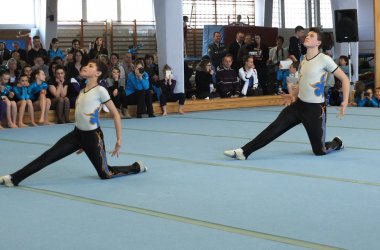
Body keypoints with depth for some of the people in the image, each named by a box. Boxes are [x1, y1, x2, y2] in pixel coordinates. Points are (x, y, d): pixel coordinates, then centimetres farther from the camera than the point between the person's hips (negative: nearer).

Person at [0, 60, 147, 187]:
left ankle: (137, 167, 26)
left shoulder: (100, 90, -12)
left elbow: (115, 114, -9)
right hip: (77, 134, 7)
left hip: (93, 136, -6)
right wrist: (82, 143, 21)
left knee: (105, 174, 3)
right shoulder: (82, 91, 11)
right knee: (49, 156, -8)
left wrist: (119, 140, -11)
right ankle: (14, 178, -11)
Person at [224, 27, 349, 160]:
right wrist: (294, 97, 19)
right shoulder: (303, 60, 8)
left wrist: (345, 102, -17)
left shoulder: (324, 59, -14)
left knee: (319, 151, 0)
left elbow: (345, 79, -9)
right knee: (276, 127, -14)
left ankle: (337, 143, 34)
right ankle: (244, 152, -21)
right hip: (299, 104, 6)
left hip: (316, 108, -6)